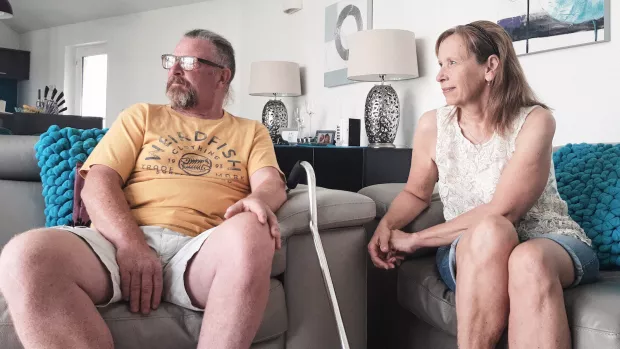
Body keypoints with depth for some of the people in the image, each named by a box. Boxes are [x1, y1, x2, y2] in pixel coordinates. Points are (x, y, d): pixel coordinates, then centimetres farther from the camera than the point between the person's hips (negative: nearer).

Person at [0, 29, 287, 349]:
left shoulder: (251, 132, 22)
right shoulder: (141, 116, 22)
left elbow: (272, 184, 5)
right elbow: (98, 183, 9)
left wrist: (259, 199, -23)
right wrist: (131, 244, -11)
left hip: (200, 249, -1)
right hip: (124, 241, 1)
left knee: (251, 234, -37)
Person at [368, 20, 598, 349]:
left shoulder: (534, 121, -12)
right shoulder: (432, 125, -1)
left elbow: (501, 211, -21)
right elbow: (415, 193, 14)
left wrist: (415, 240, -18)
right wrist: (386, 226, -7)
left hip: (551, 242, -1)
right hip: (468, 252, 2)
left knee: (530, 259, -39)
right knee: (490, 233, -35)